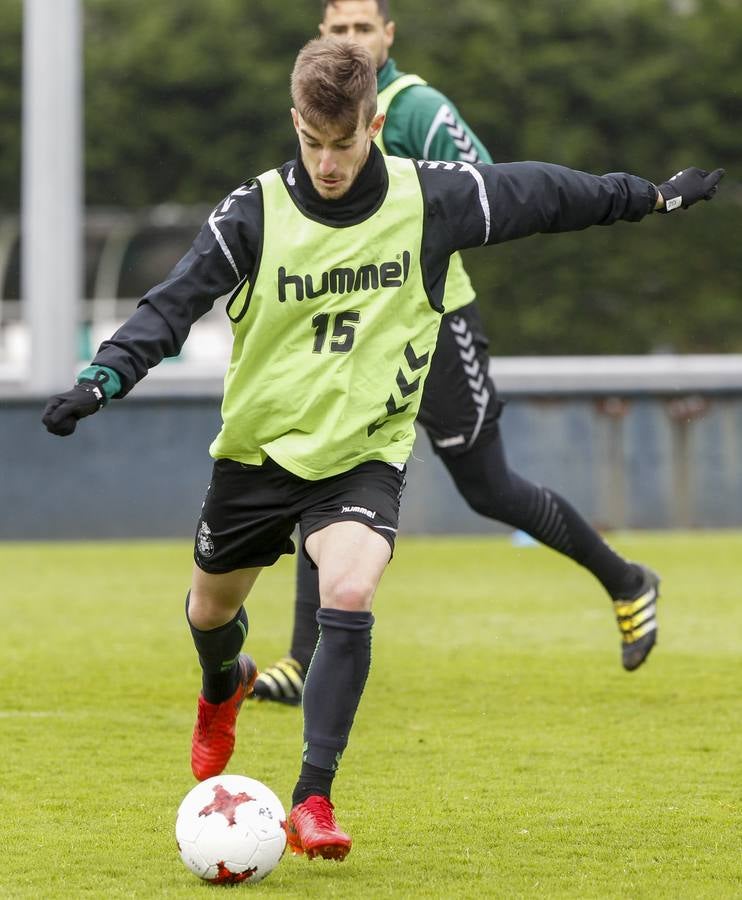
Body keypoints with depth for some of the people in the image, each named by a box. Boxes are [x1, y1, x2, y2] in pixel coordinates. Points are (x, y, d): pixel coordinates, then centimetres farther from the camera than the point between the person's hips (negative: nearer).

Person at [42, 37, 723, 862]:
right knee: (211, 608, 20)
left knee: (347, 594, -27)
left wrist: (650, 196, 13)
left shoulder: (431, 200, -10)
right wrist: (106, 376, -35)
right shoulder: (255, 213, -14)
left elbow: (537, 194, 4)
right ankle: (223, 687, 59)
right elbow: (176, 301, -20)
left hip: (365, 454, -1)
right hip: (257, 448, 1)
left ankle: (313, 801, -22)